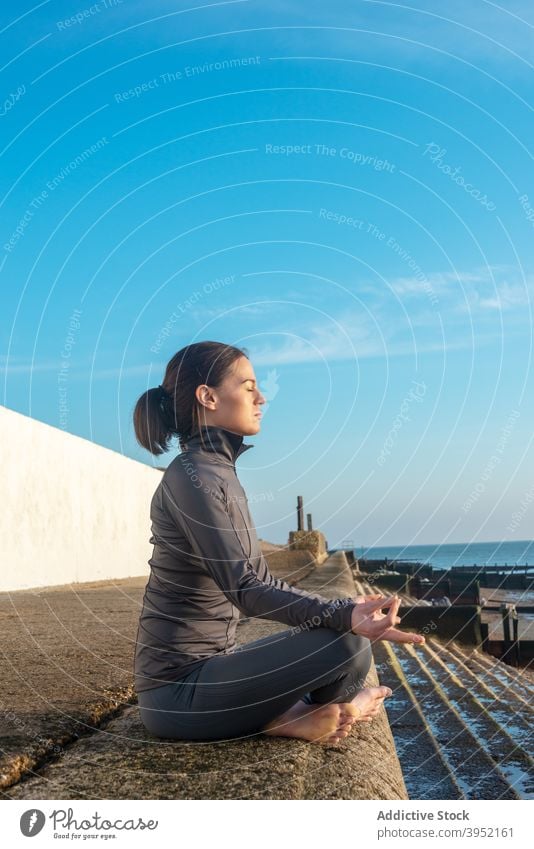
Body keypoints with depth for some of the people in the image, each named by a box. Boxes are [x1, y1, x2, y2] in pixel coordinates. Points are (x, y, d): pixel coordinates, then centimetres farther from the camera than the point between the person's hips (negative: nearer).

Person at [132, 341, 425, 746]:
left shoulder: (219, 473, 11)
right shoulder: (192, 477, -18)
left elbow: (261, 577, 14)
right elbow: (244, 587, -27)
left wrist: (348, 608, 10)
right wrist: (343, 616, -38)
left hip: (203, 667, 10)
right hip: (179, 689, -10)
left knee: (343, 634, 21)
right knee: (347, 645, -21)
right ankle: (332, 707, 8)